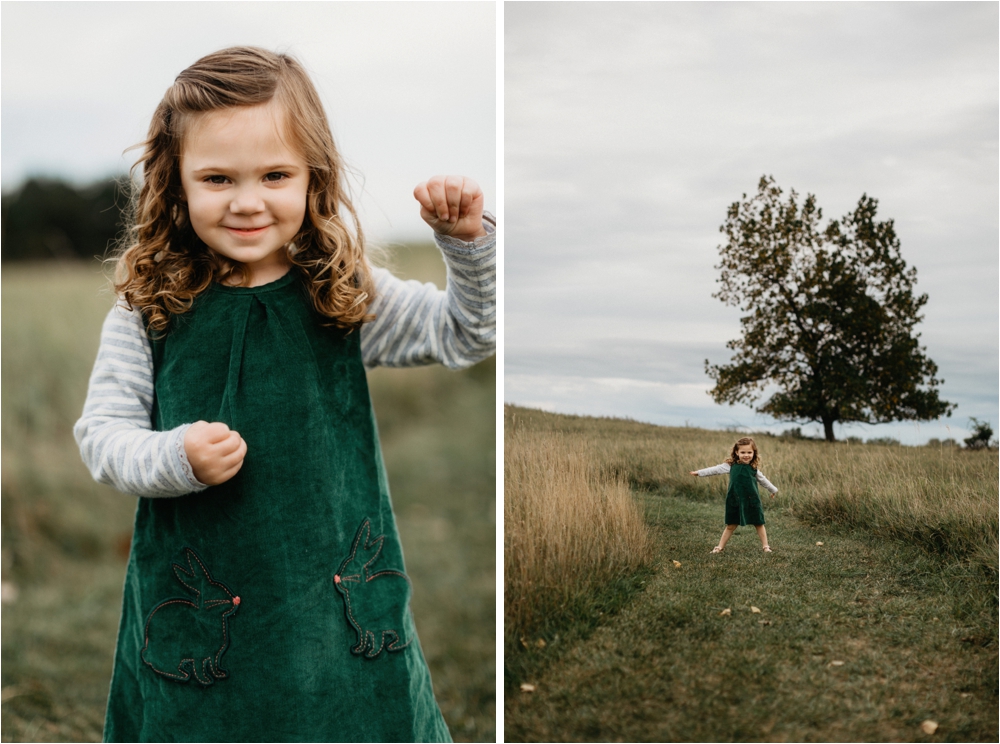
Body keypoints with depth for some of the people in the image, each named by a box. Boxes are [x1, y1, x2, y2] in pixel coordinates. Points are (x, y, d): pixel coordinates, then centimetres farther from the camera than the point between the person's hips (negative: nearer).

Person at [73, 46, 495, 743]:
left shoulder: (346, 295, -3)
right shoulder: (148, 307, -5)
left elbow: (467, 333, 3)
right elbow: (101, 431, -2)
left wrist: (469, 241, -13)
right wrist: (176, 458, -21)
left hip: (340, 596, 1)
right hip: (197, 602, -1)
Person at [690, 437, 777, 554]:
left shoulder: (754, 468, 2)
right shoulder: (731, 466, -4)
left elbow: (763, 480, 18)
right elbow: (716, 470, 0)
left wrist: (773, 490, 30)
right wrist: (700, 473, -1)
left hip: (752, 501, 1)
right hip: (735, 501, -1)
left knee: (759, 524, 9)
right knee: (731, 526, 7)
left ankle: (765, 546, 22)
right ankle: (720, 547, 17)